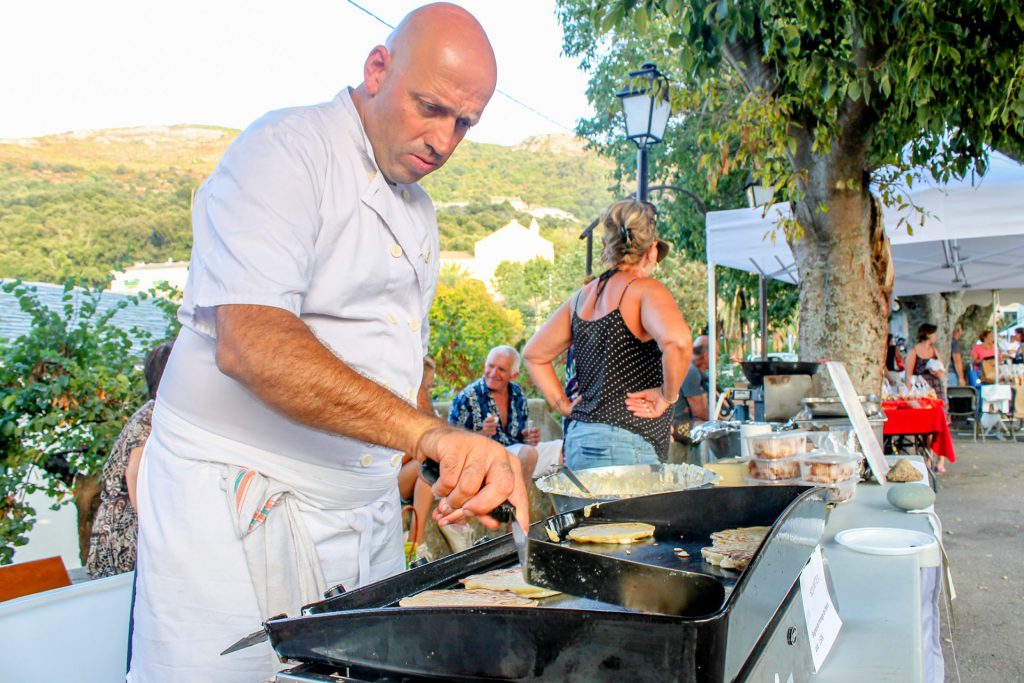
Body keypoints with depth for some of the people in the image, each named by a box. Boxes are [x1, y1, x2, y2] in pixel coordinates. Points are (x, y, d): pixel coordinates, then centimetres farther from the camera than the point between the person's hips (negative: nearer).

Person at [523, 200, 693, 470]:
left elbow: (534, 354, 22)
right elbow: (678, 341, -27)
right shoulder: (646, 290, -8)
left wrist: (564, 405, 18)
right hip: (624, 447, -8)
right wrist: (669, 395, -12)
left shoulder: (582, 296, 13)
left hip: (578, 439, 8)